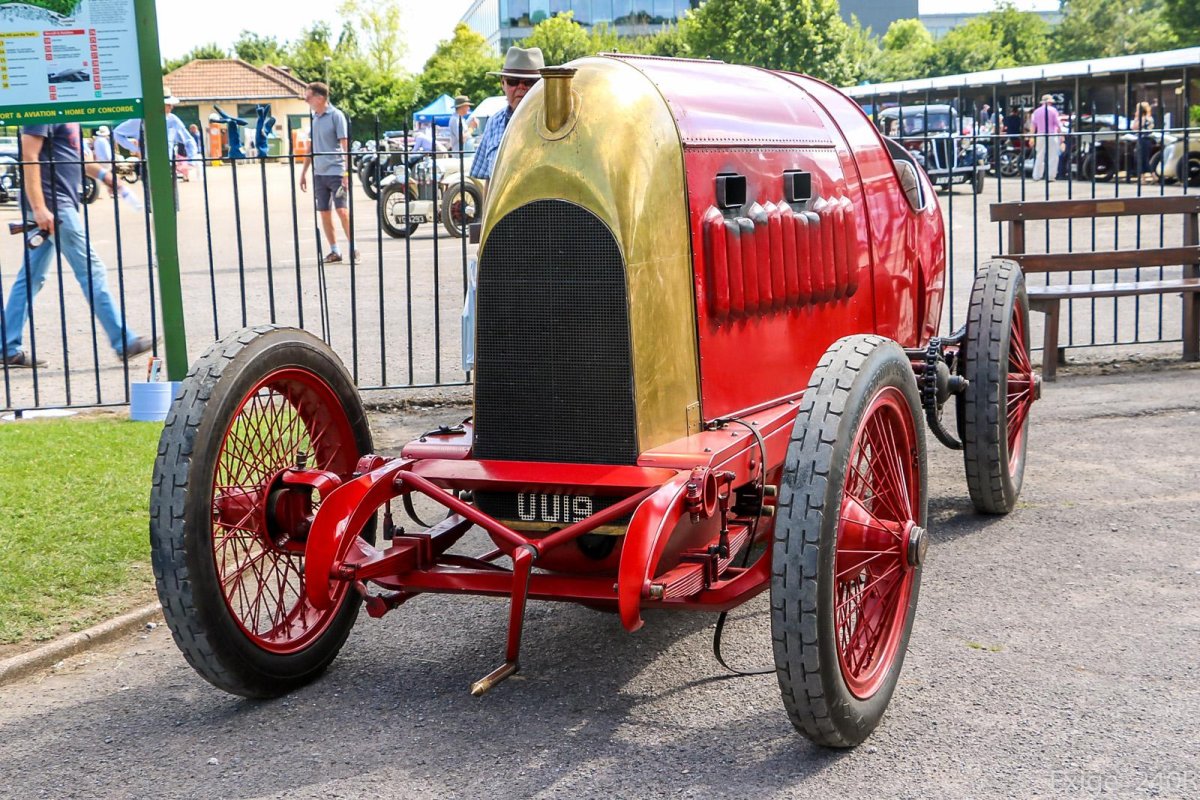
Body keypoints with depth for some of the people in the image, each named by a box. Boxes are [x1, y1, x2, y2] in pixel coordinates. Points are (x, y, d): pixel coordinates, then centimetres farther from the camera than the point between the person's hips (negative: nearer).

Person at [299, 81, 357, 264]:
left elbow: (344, 145, -10)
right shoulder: (314, 117, 12)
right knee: (324, 213, 5)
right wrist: (304, 172, 20)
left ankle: (353, 249, -1)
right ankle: (335, 251, 13)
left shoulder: (336, 115, -7)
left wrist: (346, 172, -16)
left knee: (342, 211, -9)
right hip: (319, 173, 7)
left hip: (336, 171, -7)